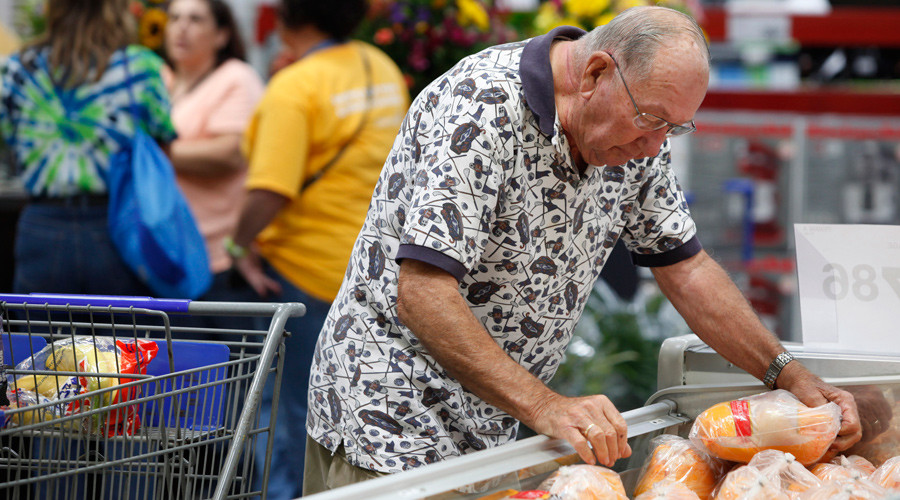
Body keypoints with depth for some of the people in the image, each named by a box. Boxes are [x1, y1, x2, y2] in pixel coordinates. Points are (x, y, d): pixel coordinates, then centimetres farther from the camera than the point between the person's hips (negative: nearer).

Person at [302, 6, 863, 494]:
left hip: (491, 428, 7)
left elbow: (685, 267, 11)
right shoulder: (482, 108, -24)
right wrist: (545, 406, -36)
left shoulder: (634, 133, 0)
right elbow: (421, 297, -30)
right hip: (390, 424, -7)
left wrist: (792, 376, 2)